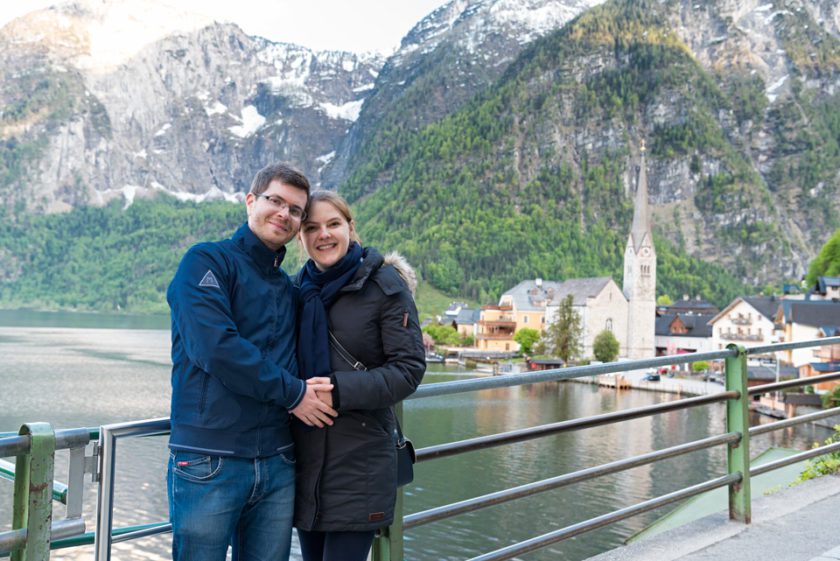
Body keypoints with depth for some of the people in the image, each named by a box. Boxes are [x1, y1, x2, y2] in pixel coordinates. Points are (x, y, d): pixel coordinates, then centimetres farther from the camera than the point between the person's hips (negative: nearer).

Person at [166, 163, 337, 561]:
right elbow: (214, 345, -17)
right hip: (209, 463, -6)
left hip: (277, 466, 6)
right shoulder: (208, 261, -3)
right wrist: (292, 393, -11)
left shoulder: (289, 289, 17)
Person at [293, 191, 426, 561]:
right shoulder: (300, 287, 9)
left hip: (360, 461, -5)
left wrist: (340, 391, -20)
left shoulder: (384, 284, -6)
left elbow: (408, 368, -11)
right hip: (305, 458, 5)